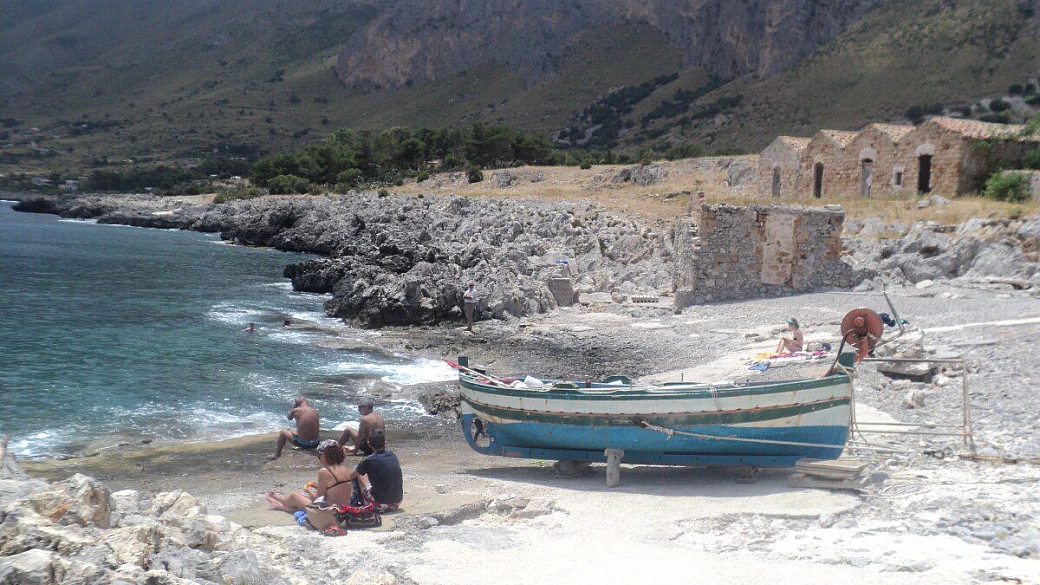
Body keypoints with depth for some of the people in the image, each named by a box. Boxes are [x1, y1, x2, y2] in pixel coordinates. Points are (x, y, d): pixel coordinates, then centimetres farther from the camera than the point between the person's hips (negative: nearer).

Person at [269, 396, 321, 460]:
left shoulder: (295, 411, -7)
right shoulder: (315, 411, 1)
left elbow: (289, 418, 16)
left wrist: (294, 407, 18)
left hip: (302, 443, -3)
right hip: (315, 444, 3)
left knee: (283, 431, 23)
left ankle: (277, 455, 37)